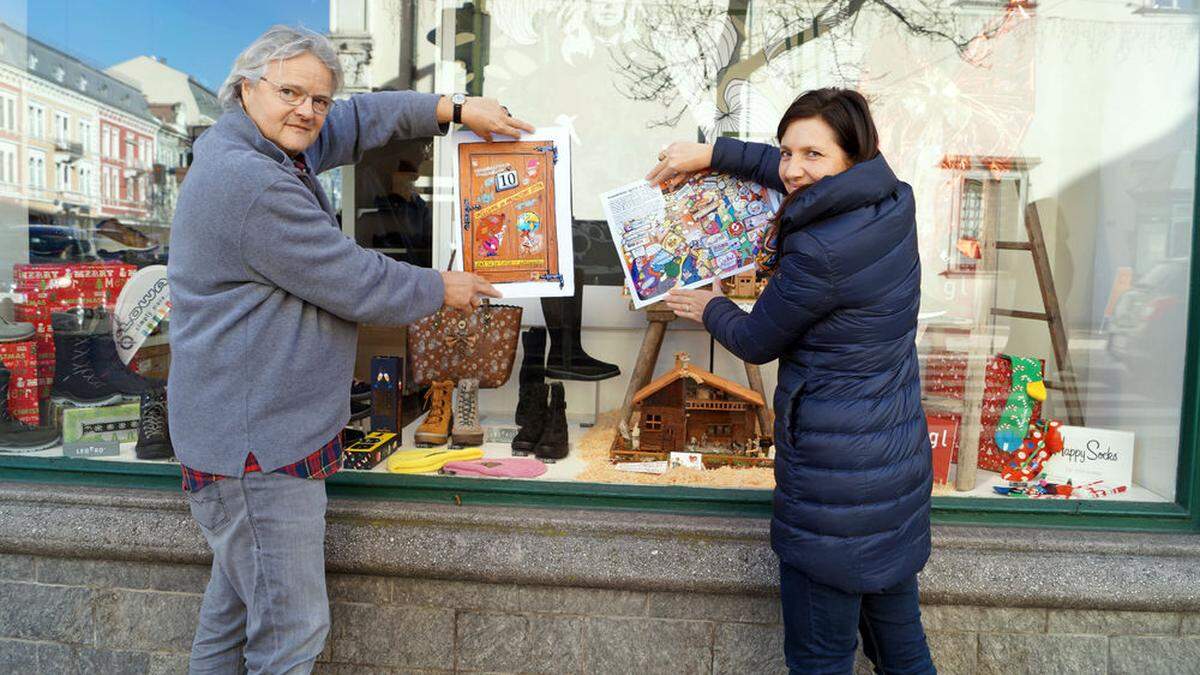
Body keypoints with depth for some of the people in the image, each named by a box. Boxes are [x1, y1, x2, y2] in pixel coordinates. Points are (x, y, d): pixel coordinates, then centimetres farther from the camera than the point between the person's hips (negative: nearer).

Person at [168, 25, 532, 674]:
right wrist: (443, 289, -2)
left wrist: (454, 108, 13)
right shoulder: (252, 183, -21)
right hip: (256, 442, -11)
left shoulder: (267, 148, 10)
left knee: (239, 596, 23)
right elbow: (356, 285, -18)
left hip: (250, 431, 11)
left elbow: (359, 120, 21)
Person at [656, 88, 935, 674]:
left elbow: (755, 342, -7)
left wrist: (710, 308, 13)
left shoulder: (818, 253, -25)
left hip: (836, 484, -9)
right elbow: (787, 171, 18)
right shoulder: (894, 202, 0)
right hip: (902, 462, 9)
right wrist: (712, 153, 18)